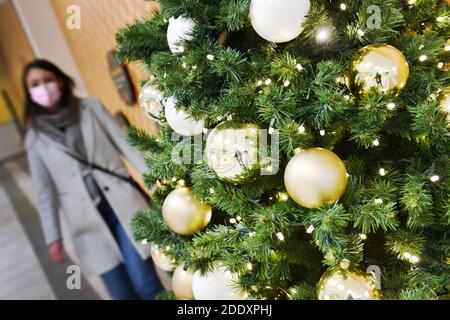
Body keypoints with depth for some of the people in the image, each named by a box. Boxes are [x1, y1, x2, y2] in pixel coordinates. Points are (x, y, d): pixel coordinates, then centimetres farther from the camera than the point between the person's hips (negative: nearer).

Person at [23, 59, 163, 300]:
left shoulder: (91, 108, 5)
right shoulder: (35, 137, 6)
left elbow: (125, 144, 2)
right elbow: (45, 190, 8)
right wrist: (53, 237, 6)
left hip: (123, 205, 0)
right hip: (87, 221, 1)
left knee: (145, 284, -4)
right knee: (122, 293, 2)